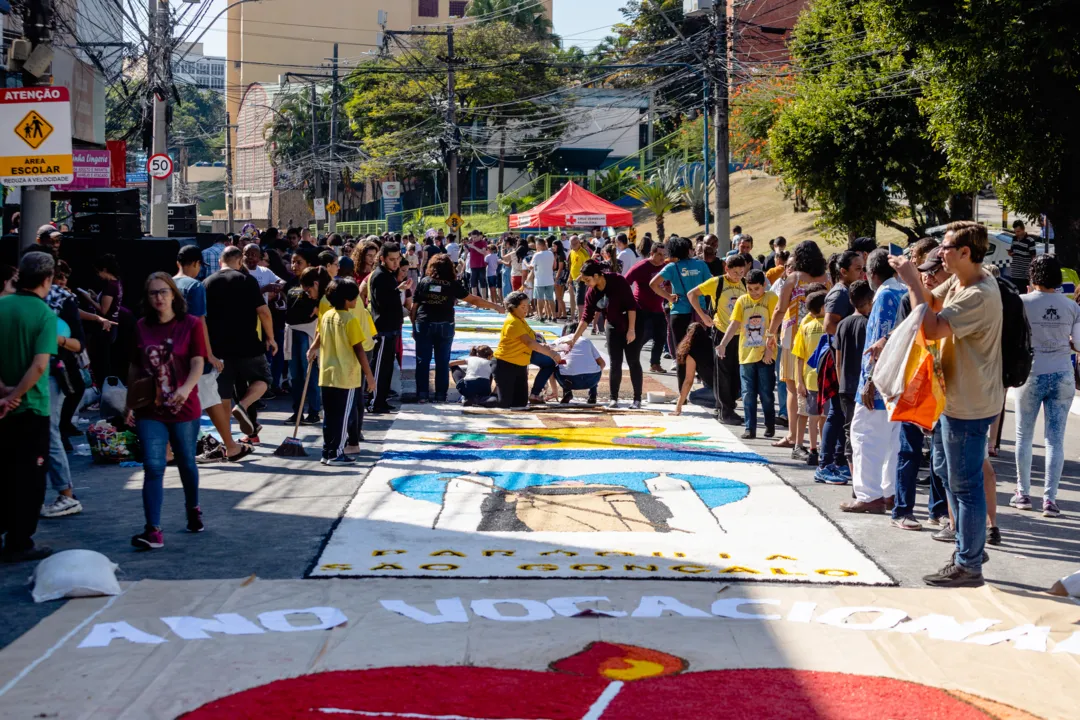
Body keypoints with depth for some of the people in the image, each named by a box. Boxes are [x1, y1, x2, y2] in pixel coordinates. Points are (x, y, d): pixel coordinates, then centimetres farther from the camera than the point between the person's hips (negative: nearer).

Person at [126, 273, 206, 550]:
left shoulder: (191, 324, -4)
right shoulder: (141, 327, 5)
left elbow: (198, 363, -13)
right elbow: (135, 368, 12)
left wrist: (186, 389, -31)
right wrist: (130, 404, 10)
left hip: (183, 408, -1)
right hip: (150, 411, 1)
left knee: (186, 463, 14)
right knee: (153, 467, -8)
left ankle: (193, 509, 42)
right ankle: (153, 530, -11)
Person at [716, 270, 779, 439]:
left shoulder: (771, 298, -3)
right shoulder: (742, 301, 5)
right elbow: (734, 324, -2)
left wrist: (769, 348, -13)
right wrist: (723, 344, -14)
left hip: (765, 355, -3)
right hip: (746, 354, 3)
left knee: (766, 393, 4)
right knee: (748, 394, 3)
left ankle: (770, 425, 20)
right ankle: (750, 429, 7)